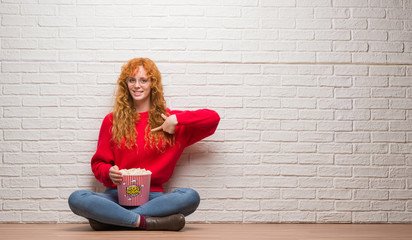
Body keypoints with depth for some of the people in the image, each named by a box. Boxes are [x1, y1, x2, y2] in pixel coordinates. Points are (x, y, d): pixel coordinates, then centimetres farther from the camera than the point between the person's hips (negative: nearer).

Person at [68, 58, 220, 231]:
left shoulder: (168, 119, 11)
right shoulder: (112, 121, 12)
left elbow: (213, 118, 5)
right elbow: (98, 163, 12)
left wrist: (177, 119, -5)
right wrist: (109, 173, -11)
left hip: (152, 196, 1)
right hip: (117, 195, 0)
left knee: (191, 197, -31)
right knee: (76, 199, -29)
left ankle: (108, 219, -29)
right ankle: (147, 222, -29)